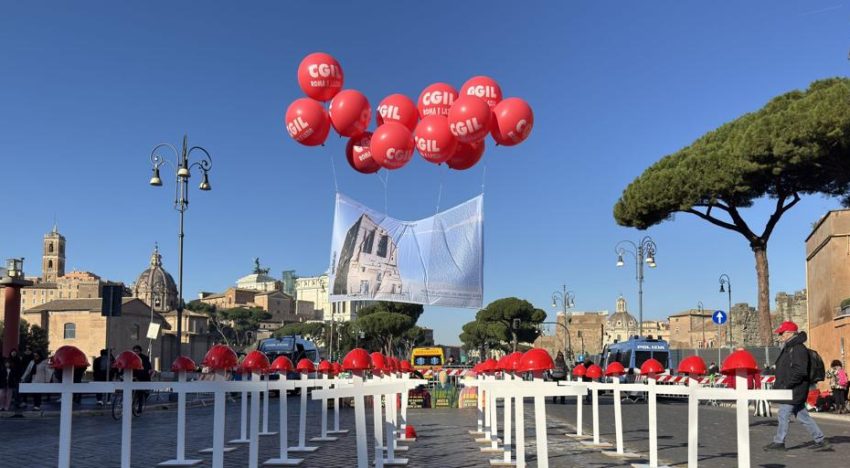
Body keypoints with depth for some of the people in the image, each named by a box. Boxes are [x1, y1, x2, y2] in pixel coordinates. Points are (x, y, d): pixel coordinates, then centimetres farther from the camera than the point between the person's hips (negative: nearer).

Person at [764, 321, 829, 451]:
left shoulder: (798, 349, -16)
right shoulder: (788, 348, 17)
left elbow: (799, 371, -23)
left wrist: (785, 385, -22)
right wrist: (778, 384, 16)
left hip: (793, 391, -10)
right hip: (790, 391, 10)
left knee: (784, 415, -2)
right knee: (803, 416, 12)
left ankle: (779, 442, 6)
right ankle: (820, 440, 16)